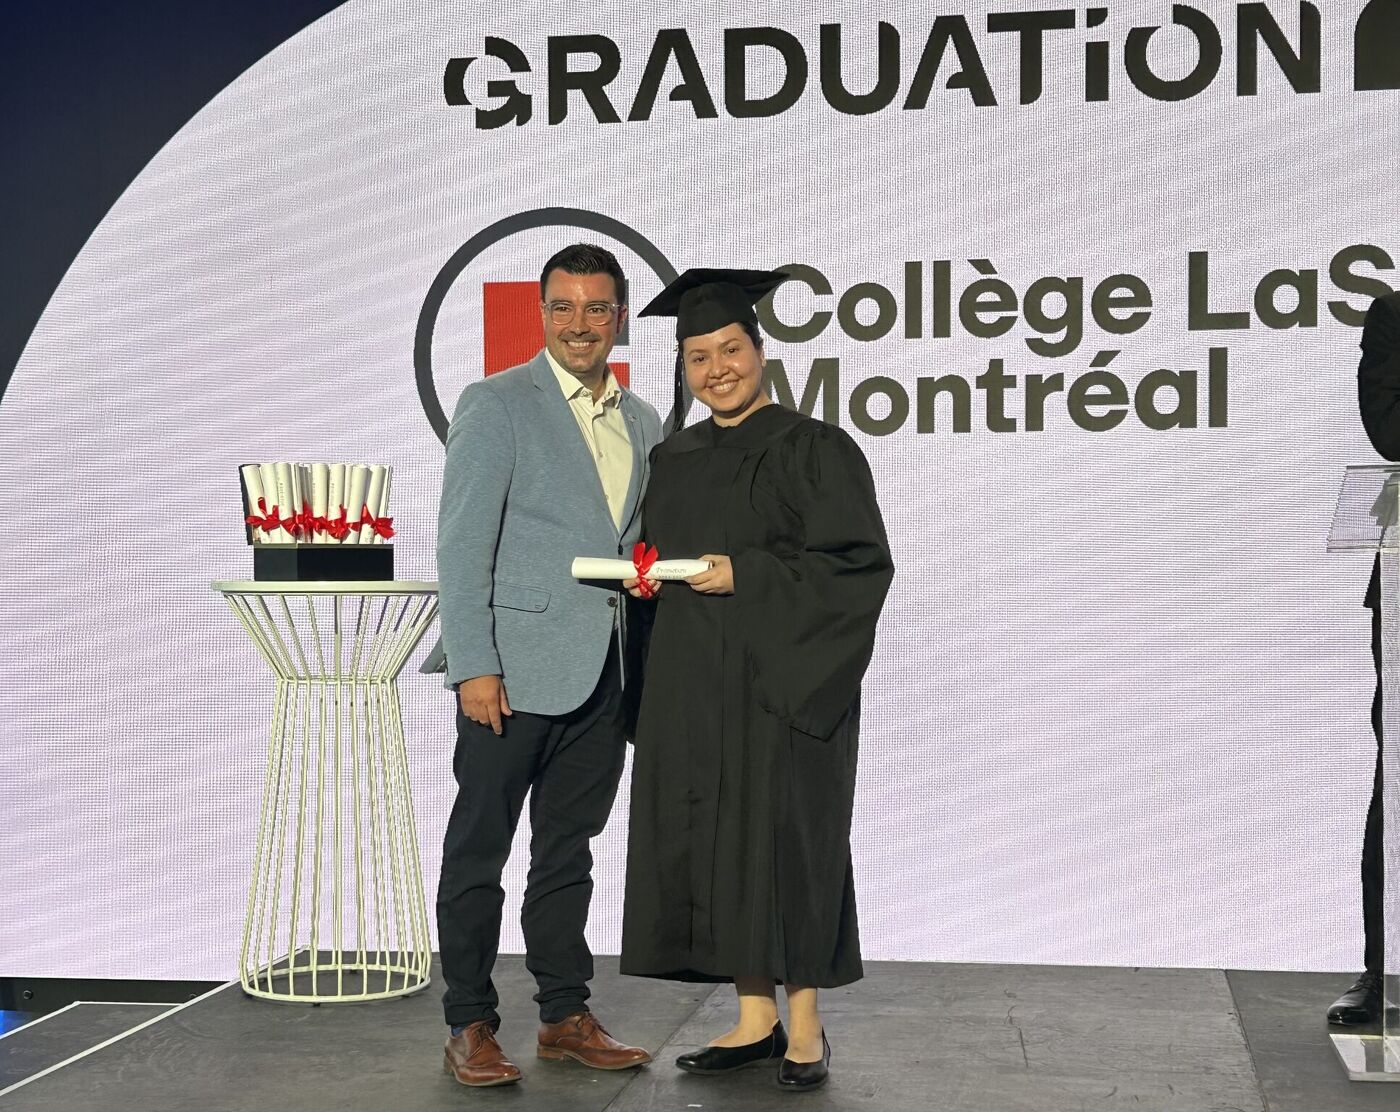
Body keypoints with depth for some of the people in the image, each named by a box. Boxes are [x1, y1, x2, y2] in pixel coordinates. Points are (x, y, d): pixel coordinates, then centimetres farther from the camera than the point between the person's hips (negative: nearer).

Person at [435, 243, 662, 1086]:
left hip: (603, 679, 5)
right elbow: (463, 543, -9)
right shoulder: (496, 405, -4)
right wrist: (474, 666, -15)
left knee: (569, 851, 13)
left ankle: (567, 1016, 22)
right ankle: (471, 1029, 10)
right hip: (514, 669, -5)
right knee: (479, 852, 2)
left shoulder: (645, 425, 14)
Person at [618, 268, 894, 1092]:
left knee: (786, 837, -2)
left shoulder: (814, 449, -6)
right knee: (714, 842, 6)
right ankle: (756, 1019, 16)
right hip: (692, 683, 6)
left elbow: (862, 561, -13)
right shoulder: (674, 460, 13)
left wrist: (747, 575, -19)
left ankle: (805, 1026, 11)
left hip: (782, 679, -6)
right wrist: (645, 575, 0)